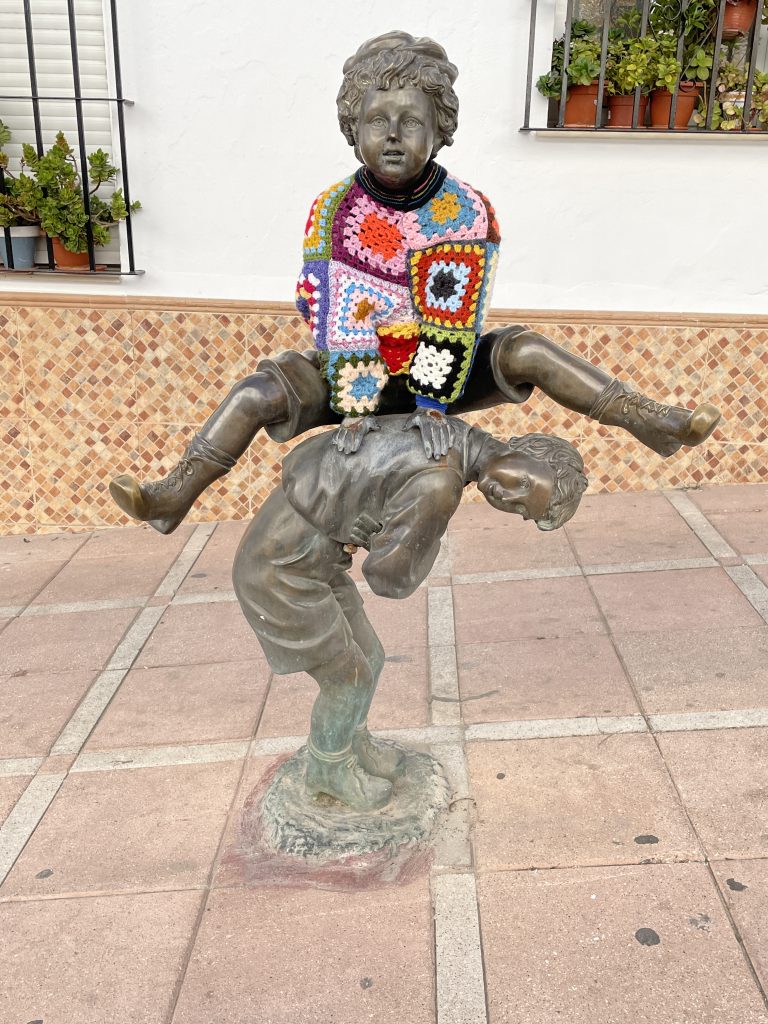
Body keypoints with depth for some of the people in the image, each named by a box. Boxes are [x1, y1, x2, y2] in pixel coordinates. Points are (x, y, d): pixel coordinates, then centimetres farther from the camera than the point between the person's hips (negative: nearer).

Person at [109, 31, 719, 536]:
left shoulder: (467, 213, -13)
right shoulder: (333, 211, -12)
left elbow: (455, 320, -21)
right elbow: (336, 315, -20)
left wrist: (434, 402, -29)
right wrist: (354, 405, -28)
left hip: (436, 373, 0)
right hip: (355, 374, 0)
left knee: (527, 351, -20)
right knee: (259, 392, -22)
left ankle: (650, 424, -16)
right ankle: (173, 498, -22)